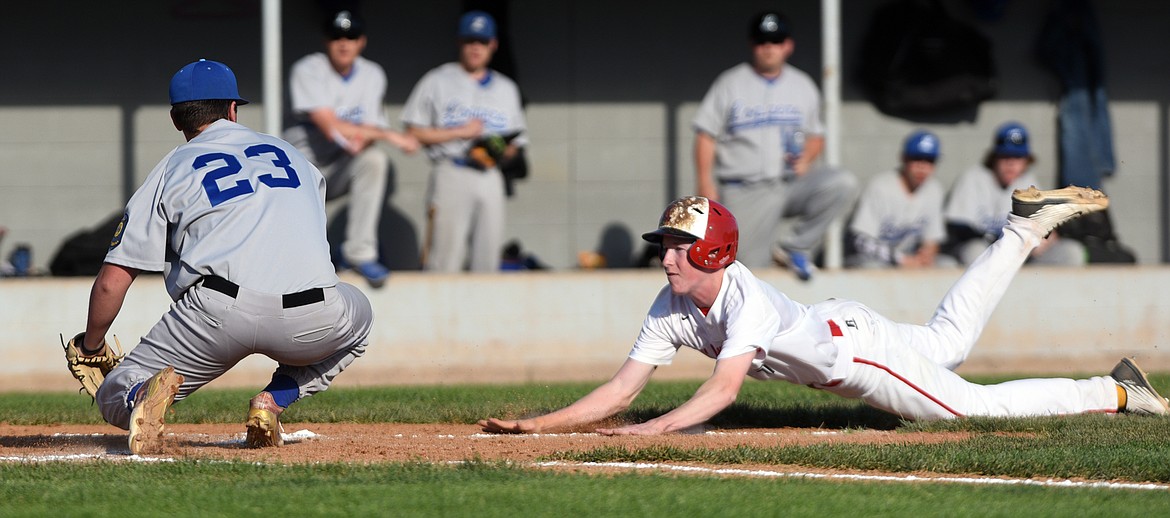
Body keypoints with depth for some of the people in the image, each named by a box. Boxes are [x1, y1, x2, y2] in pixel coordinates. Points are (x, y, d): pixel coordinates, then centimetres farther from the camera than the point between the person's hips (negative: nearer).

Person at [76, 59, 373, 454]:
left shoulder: (171, 169, 17)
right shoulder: (290, 153, 27)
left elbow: (111, 283, 12)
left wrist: (91, 348, 29)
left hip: (219, 312, -1)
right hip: (311, 319, 2)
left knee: (115, 398, 17)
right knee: (357, 317, 37)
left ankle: (144, 392, -23)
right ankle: (272, 403, 11)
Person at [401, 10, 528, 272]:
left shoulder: (506, 89, 20)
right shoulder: (438, 81, 6)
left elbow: (515, 143, 21)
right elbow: (414, 131, 1)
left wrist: (503, 151, -2)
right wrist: (460, 132, -7)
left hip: (491, 179, 4)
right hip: (451, 174, -4)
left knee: (488, 258, 0)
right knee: (444, 262, -12)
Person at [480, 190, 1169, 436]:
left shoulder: (747, 298, -38)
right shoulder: (671, 310, -17)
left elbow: (724, 388, -50)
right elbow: (621, 391, -19)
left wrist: (653, 429, -62)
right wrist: (535, 425, -31)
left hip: (857, 347, -7)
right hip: (827, 355, 7)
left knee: (975, 405, -6)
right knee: (952, 339, 27)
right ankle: (1025, 229, 43)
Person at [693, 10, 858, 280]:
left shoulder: (803, 86, 11)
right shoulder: (731, 84, 2)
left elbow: (816, 135, 19)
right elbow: (706, 135, 0)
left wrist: (806, 158, -4)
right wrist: (705, 184, -10)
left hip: (792, 184, 2)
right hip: (744, 194, -2)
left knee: (843, 184, -22)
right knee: (749, 267, -9)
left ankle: (796, 248, -12)